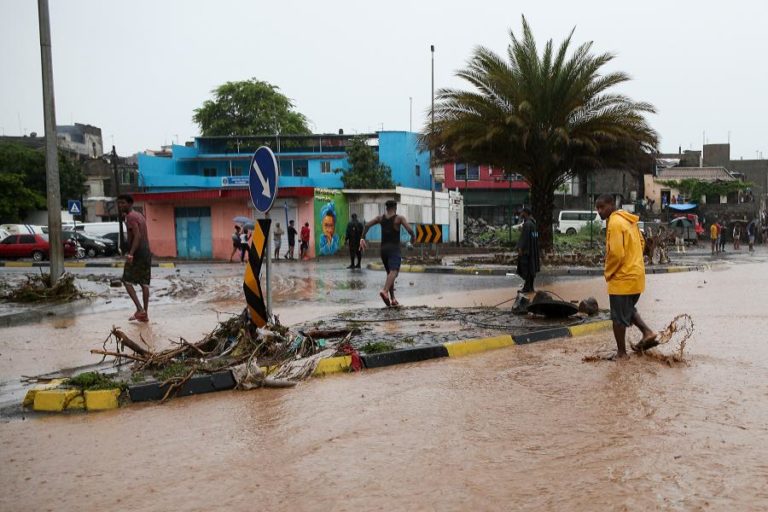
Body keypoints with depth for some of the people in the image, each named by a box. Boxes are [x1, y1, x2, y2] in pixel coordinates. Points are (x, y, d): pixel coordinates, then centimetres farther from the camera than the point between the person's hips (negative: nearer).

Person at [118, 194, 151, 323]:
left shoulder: (130, 217, -10)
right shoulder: (140, 216, 18)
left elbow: (137, 236, -22)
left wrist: (130, 254, -28)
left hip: (137, 253, -9)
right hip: (146, 252, 9)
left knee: (127, 281, -2)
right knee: (144, 283, 6)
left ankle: (140, 309, -12)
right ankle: (145, 313, 6)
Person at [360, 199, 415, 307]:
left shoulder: (380, 217, 9)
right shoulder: (399, 218, -3)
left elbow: (367, 225, -4)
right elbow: (410, 230, -12)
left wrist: (362, 238, -5)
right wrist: (413, 236, 9)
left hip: (383, 249, 6)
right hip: (394, 249, -6)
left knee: (390, 273, 17)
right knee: (393, 272, -21)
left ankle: (393, 299, 15)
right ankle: (385, 291, -47)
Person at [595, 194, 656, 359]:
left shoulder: (615, 223, -19)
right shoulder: (629, 220, 10)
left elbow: (616, 253, -24)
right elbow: (641, 242, 19)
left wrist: (608, 273, -9)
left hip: (622, 278, -9)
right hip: (636, 274, 9)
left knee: (619, 317, 3)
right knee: (629, 309, 26)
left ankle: (621, 353, 11)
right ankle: (647, 332, 12)